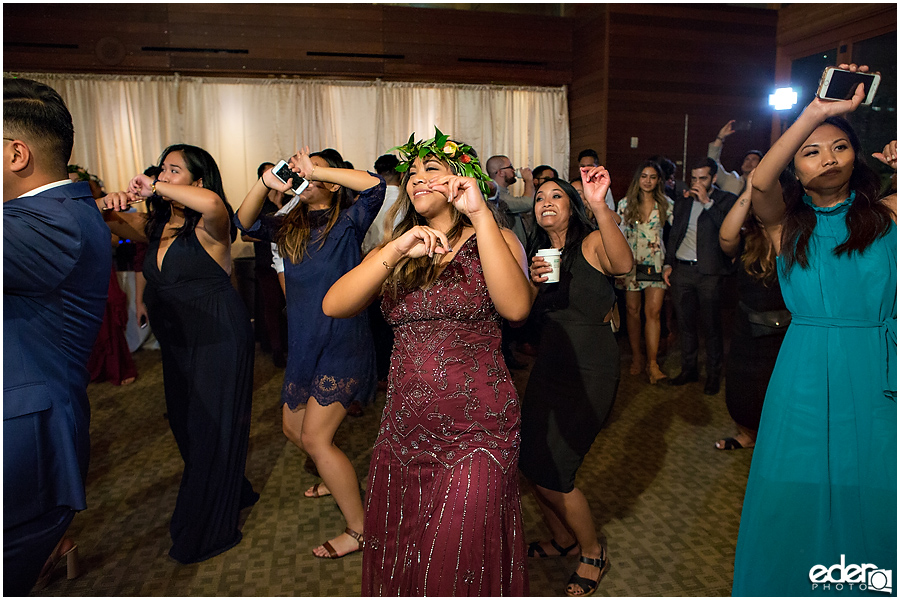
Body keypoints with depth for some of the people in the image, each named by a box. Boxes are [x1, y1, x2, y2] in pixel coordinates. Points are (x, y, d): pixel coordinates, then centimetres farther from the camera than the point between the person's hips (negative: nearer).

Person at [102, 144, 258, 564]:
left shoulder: (207, 226, -17)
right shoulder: (155, 224, 6)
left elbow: (212, 203, -39)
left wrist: (155, 188, -27)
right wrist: (111, 204, -9)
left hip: (219, 339, -8)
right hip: (178, 344, 9)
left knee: (211, 428, 4)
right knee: (185, 424, 20)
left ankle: (208, 532, 23)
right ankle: (233, 492, 44)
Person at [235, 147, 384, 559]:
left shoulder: (347, 223, -8)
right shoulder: (290, 227, 11)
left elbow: (375, 185, -24)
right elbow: (245, 223, 2)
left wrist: (315, 171, -20)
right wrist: (266, 184, -12)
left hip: (342, 343, -8)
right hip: (302, 344, 8)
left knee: (315, 437, -9)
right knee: (293, 427, 18)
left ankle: (358, 529, 7)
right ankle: (337, 479, 46)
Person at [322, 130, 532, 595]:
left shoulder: (493, 239, 2)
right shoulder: (392, 252, 11)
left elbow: (516, 307, -20)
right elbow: (334, 306, -6)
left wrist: (480, 212, -21)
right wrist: (396, 252, -19)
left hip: (475, 434, -4)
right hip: (402, 431, 4)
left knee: (456, 570, 1)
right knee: (395, 566, 18)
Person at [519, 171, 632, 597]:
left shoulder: (592, 243, -8)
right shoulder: (537, 253, 11)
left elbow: (624, 265, -32)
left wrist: (600, 205, -44)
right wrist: (534, 282, -13)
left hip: (591, 371, -6)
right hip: (549, 367, 7)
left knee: (551, 472, -5)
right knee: (530, 462, 9)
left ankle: (593, 553, 23)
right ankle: (562, 538, 37)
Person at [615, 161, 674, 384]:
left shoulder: (666, 204, 4)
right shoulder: (625, 203, 5)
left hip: (655, 263, -1)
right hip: (631, 263, 1)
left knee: (653, 312, -8)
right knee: (632, 311, 5)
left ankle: (652, 364, -5)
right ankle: (636, 357, 19)